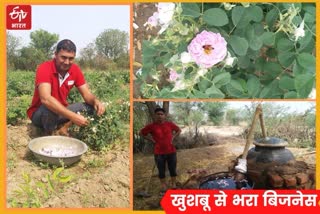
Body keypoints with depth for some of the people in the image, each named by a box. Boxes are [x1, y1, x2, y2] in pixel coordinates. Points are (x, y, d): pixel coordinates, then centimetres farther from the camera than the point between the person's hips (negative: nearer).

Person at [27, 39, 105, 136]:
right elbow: (45, 99, -39)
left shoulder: (75, 70, -7)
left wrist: (96, 101, -31)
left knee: (92, 105, -9)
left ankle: (65, 128, -10)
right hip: (39, 113, -5)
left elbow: (86, 94, -5)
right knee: (50, 107, -39)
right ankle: (48, 135, -13)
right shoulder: (45, 68, -25)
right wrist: (73, 116, -46)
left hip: (61, 112, 6)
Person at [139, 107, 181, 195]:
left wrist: (173, 137, 1)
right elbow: (141, 133, 5)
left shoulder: (170, 124, -1)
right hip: (159, 153, -1)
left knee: (173, 169, 10)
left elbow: (179, 130, 15)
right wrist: (151, 140, -3)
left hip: (171, 151, 1)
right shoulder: (151, 126, -6)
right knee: (161, 171, 7)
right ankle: (163, 187, 20)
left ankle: (173, 185, 25)